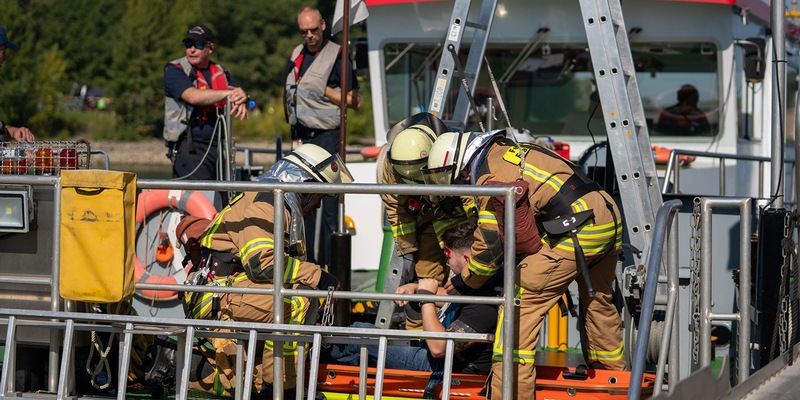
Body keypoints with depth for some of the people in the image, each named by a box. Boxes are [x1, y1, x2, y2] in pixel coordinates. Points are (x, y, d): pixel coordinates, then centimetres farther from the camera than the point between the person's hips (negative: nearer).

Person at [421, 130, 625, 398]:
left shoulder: (492, 177, -8)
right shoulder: (509, 154, 20)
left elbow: (489, 245, -3)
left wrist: (462, 283, 12)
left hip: (574, 235, -10)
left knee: (519, 303, -5)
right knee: (598, 303, 27)